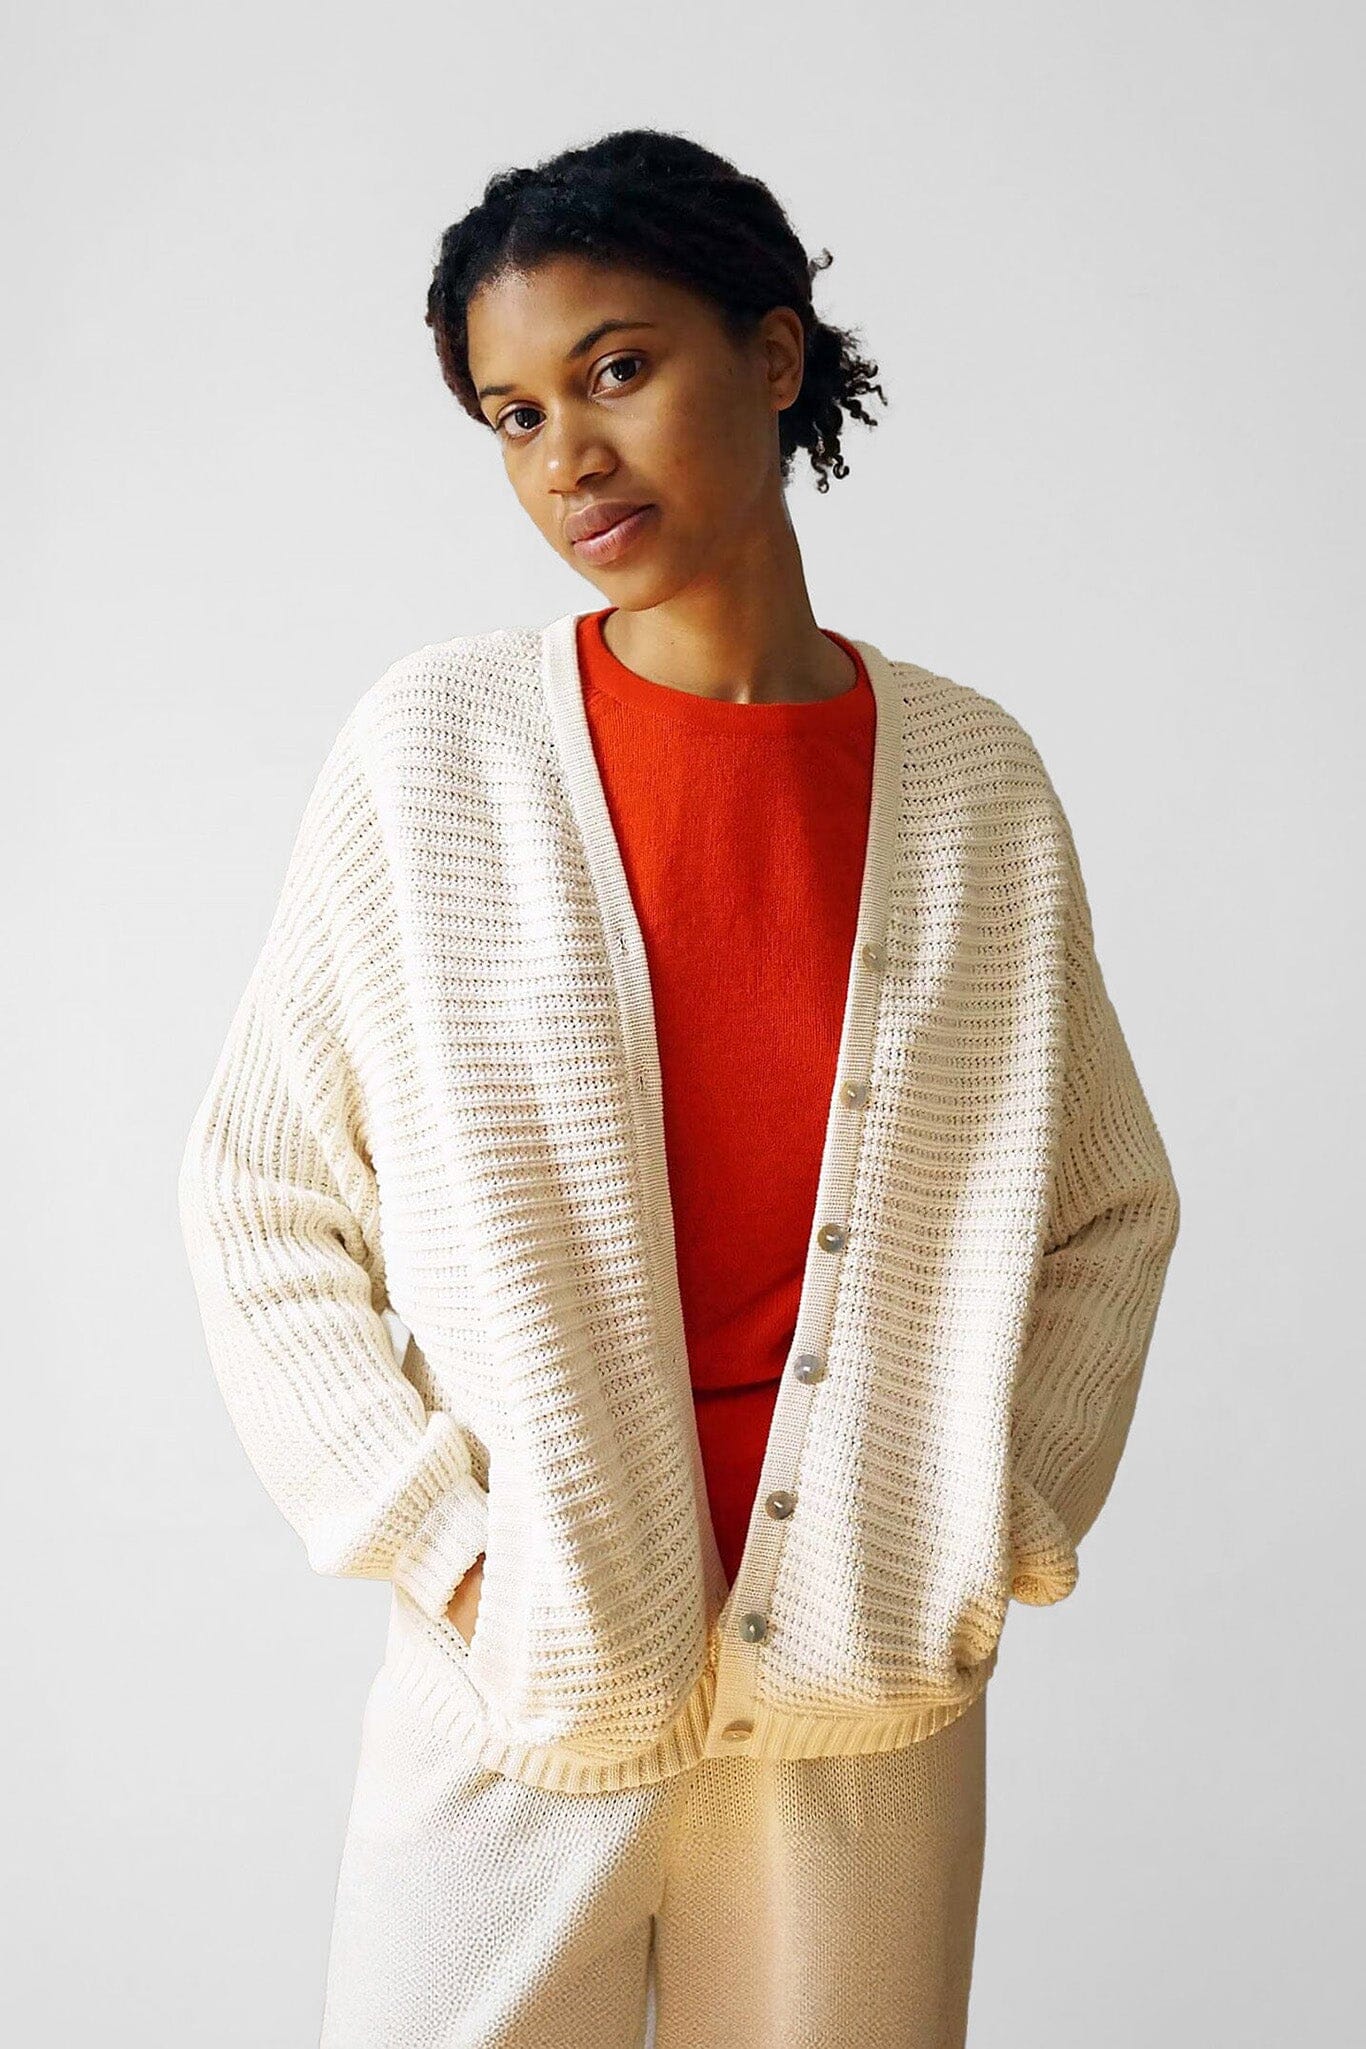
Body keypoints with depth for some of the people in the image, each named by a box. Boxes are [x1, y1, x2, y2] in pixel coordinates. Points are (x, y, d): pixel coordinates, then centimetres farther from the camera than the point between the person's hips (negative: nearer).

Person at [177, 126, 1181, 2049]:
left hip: (875, 1697, 2)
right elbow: (258, 1195, -2)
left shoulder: (973, 776, -1)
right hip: (513, 1673, -1)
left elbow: (1107, 1210, 8)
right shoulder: (436, 746, -6)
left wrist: (997, 1530, -1)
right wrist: (444, 1546, -7)